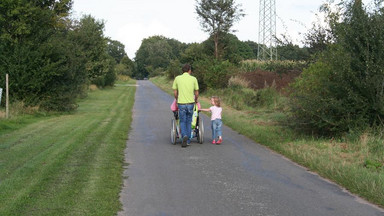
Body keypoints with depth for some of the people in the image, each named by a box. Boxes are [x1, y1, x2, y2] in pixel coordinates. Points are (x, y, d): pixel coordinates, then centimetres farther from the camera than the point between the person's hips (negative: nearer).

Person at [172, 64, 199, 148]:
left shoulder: (177, 78, 1)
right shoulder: (194, 79, 0)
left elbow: (175, 92, 5)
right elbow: (196, 93, 5)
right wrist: (196, 100, 25)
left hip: (181, 103, -1)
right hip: (190, 103, 1)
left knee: (182, 122, 9)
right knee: (188, 122, 14)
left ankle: (184, 136, -17)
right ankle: (188, 141, 17)